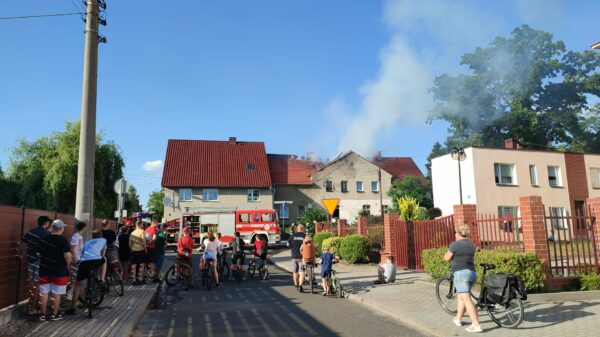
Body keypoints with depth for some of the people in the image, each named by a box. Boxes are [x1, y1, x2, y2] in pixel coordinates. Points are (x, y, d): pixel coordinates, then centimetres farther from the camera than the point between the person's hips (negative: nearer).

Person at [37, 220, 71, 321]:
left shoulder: (43, 239, 4)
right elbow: (68, 256, -19)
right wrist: (66, 265, 0)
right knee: (56, 294, 5)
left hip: (44, 270, 5)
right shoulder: (62, 240, -15)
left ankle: (43, 314, 17)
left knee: (44, 293, 11)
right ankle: (54, 315, 13)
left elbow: (39, 254, 14)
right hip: (59, 271, -5)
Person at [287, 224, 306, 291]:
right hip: (302, 256, -2)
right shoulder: (305, 236, -6)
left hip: (294, 256, 3)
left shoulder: (293, 235, 0)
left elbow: (288, 244, 5)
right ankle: (300, 285, -16)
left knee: (295, 272, 16)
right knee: (302, 272, -3)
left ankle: (296, 285, 29)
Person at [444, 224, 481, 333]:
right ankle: (458, 318, 34)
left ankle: (476, 325, -12)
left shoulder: (455, 244, -9)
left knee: (467, 300, -8)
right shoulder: (472, 244, 11)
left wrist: (449, 251, 17)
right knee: (461, 297, 22)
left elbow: (447, 258, -1)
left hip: (461, 273, -8)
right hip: (472, 273, 8)